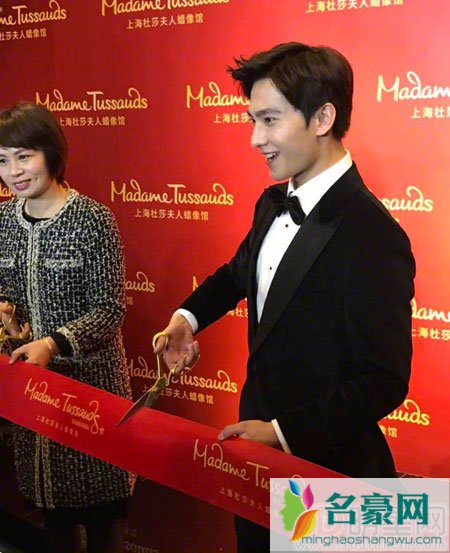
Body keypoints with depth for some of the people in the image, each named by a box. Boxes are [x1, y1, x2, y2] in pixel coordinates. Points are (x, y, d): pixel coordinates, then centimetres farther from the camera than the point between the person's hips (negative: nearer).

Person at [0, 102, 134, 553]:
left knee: (96, 497, 9)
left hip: (88, 373, -5)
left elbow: (109, 310, -15)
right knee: (48, 492, 19)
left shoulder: (92, 219, -14)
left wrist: (54, 343, -27)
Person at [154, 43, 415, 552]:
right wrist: (188, 317, 2)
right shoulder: (273, 203, -1)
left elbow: (384, 381, -25)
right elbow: (240, 272, 18)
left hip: (324, 463, -7)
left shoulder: (371, 236, -27)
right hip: (256, 445, 8)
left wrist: (282, 432, -23)